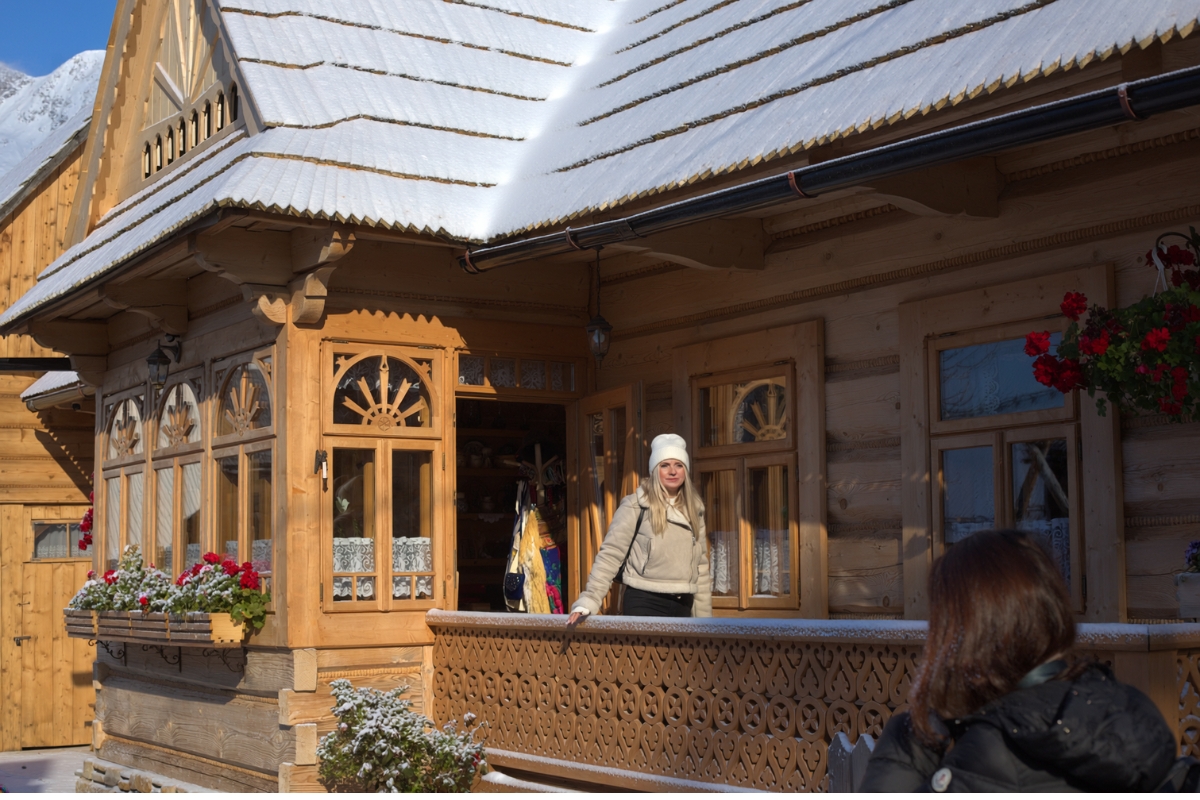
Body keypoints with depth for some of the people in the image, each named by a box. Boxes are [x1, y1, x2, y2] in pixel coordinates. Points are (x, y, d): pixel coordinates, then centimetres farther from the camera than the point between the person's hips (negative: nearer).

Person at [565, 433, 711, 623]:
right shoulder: (636, 505, -5)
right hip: (644, 604, -5)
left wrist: (704, 618, 11)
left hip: (683, 606, 5)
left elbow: (700, 565, 14)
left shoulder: (694, 510, 11)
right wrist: (587, 602, -18)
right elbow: (610, 554, -9)